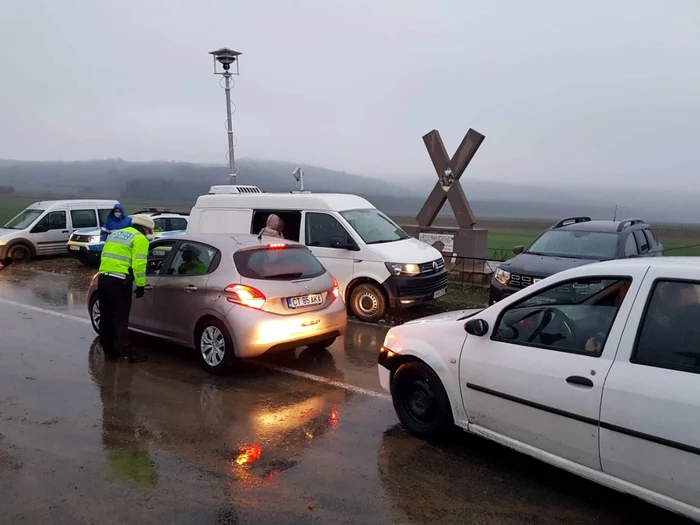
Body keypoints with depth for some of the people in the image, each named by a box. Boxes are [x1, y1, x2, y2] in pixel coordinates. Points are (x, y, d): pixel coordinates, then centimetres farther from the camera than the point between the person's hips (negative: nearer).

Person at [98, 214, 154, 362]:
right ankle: (127, 353, -1)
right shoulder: (140, 239, -3)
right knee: (121, 319, -4)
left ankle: (109, 350, 24)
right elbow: (139, 264, -13)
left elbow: (105, 257, 22)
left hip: (103, 278, 8)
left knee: (106, 317, 14)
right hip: (119, 281, -7)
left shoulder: (115, 234, 22)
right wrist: (141, 286, -9)